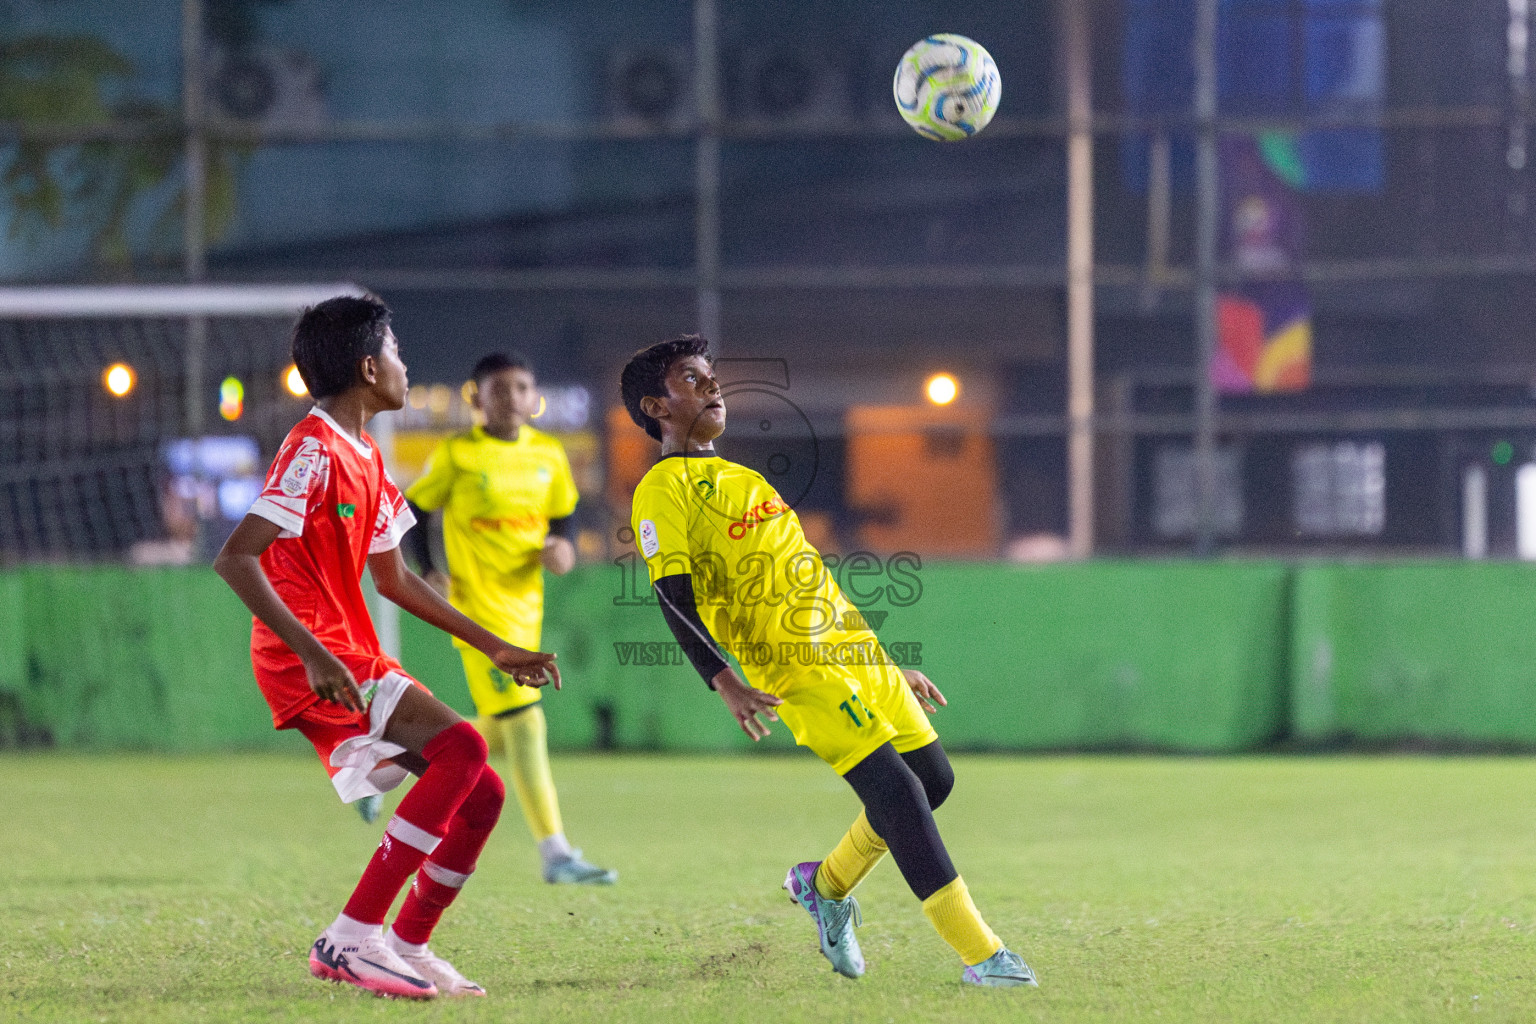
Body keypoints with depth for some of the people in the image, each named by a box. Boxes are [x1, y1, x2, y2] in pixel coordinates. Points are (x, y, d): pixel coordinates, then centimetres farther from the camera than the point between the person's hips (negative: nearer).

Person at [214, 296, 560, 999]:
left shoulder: (364, 459, 18)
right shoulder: (313, 451, -13)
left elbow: (394, 580, 28)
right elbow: (234, 558, -23)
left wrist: (495, 648, 27)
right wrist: (312, 653, -30)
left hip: (356, 662, 10)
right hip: (310, 668, -10)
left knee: (482, 794, 4)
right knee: (462, 748, -24)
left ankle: (406, 947, 12)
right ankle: (351, 938, -24)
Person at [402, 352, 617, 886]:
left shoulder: (548, 454, 6)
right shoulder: (457, 455, -7)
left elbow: (560, 517, 17)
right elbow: (412, 510, 0)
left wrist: (561, 547, -6)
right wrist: (428, 571, -14)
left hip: (525, 606, 7)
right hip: (479, 607, -7)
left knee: (497, 733, 14)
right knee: (525, 722, -14)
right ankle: (556, 855, -14)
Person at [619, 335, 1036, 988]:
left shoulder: (743, 479, 25)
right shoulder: (665, 489, -1)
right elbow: (675, 598, -12)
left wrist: (891, 668, 27)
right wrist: (726, 684, -25)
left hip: (852, 647, 9)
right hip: (795, 668, -9)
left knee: (933, 778, 9)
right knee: (895, 790, -17)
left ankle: (826, 886, 29)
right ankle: (980, 956, -17)